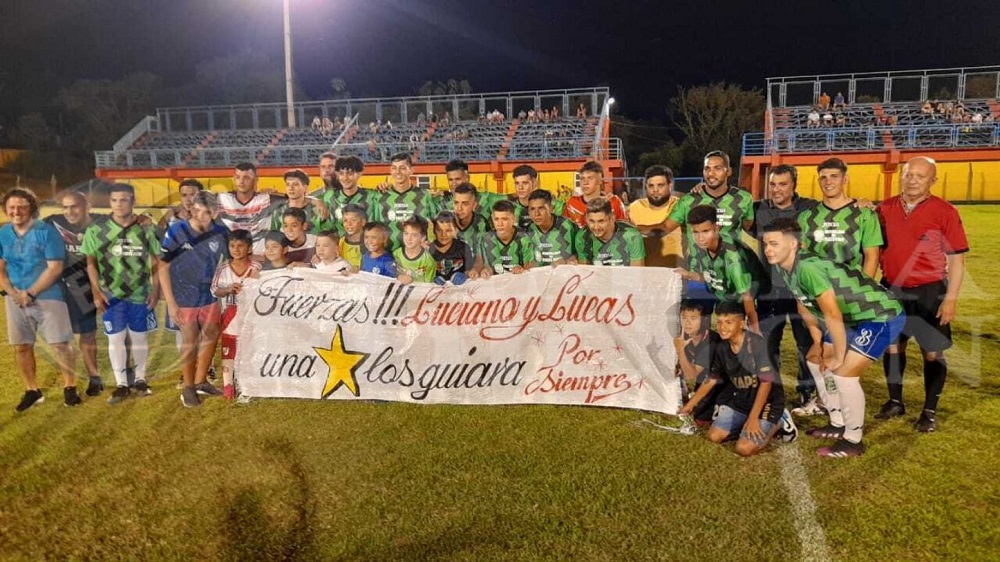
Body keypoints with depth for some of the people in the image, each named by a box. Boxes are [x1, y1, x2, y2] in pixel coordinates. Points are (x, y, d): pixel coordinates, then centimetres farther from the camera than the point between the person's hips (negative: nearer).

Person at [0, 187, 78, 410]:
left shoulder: (46, 231, -11)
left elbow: (55, 268, -14)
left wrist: (30, 293, -17)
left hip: (47, 297, -5)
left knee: (60, 343, -2)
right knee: (21, 346, 10)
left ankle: (69, 387, 13)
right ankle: (32, 391, 24)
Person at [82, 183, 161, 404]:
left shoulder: (146, 229, 0)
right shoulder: (96, 230, -3)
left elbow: (156, 261, 5)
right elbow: (91, 262, 2)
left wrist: (155, 290, 0)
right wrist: (97, 292, -4)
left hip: (140, 294, 1)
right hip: (111, 295, 0)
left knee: (139, 337, 10)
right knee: (115, 338, 5)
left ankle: (140, 379, 25)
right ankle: (121, 384, 15)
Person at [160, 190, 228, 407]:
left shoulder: (220, 233, -8)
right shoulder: (176, 232, -15)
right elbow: (163, 268, -10)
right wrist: (170, 302, -13)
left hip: (210, 297, 4)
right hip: (185, 299, -3)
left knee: (211, 338, 14)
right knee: (190, 342, 5)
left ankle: (201, 381, 34)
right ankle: (188, 387, 24)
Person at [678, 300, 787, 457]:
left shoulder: (756, 343, -25)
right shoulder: (721, 348, -4)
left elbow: (766, 382, -23)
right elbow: (711, 380, 8)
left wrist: (753, 418, -23)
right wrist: (689, 405, 10)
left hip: (767, 401, -6)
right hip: (740, 400, 6)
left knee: (744, 448, -18)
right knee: (714, 436, -1)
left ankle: (775, 425, 8)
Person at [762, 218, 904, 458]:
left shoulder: (807, 268, -31)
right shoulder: (785, 269, -3)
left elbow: (833, 315, -28)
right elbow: (805, 307, 11)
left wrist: (839, 357, -17)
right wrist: (818, 343, 11)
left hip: (883, 316, -10)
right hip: (853, 318, 10)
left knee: (844, 372, -17)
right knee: (815, 360, 15)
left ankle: (853, 440, 1)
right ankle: (838, 424, 27)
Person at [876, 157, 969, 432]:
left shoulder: (945, 211, -9)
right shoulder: (885, 208, 1)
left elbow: (957, 259, -7)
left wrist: (951, 297, -12)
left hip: (929, 292, -3)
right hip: (892, 290, 4)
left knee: (932, 353, 3)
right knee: (893, 347, 12)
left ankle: (930, 411, 18)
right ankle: (895, 402, 29)